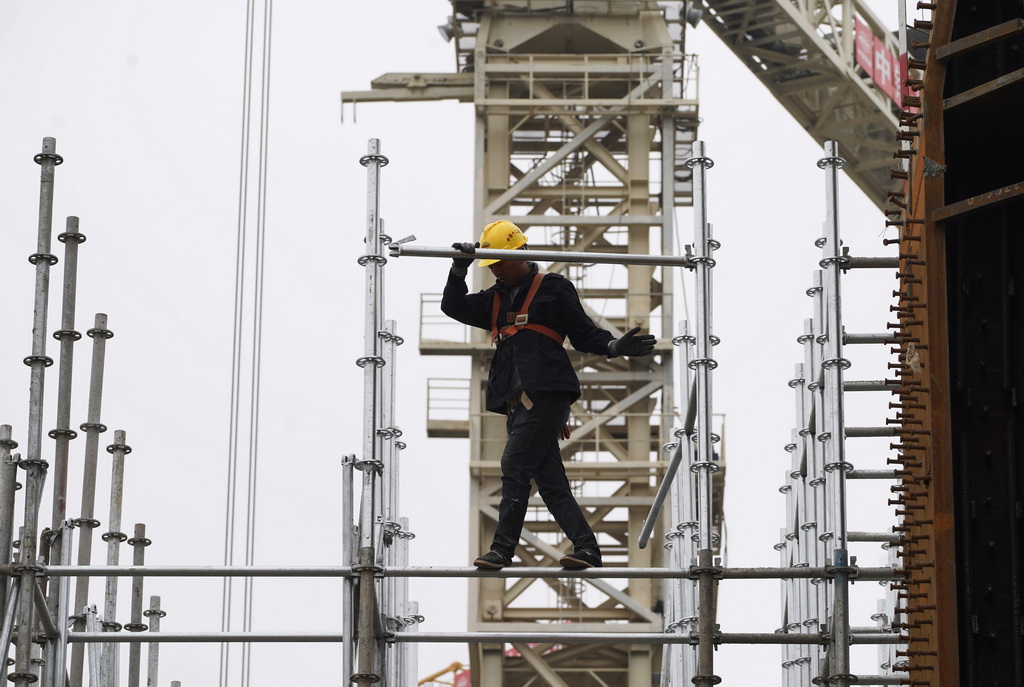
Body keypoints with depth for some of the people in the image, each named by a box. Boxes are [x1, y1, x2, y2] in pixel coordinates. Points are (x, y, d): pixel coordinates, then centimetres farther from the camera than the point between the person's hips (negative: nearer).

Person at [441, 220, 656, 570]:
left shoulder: (553, 288, 7)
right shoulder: (495, 300, 24)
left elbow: (583, 333, 6)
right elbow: (453, 307, 15)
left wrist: (614, 347, -12)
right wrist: (459, 269, 0)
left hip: (546, 394, -7)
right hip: (517, 402, 7)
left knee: (515, 465, -14)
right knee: (549, 479, 2)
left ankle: (502, 549, -15)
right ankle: (586, 547, 2)